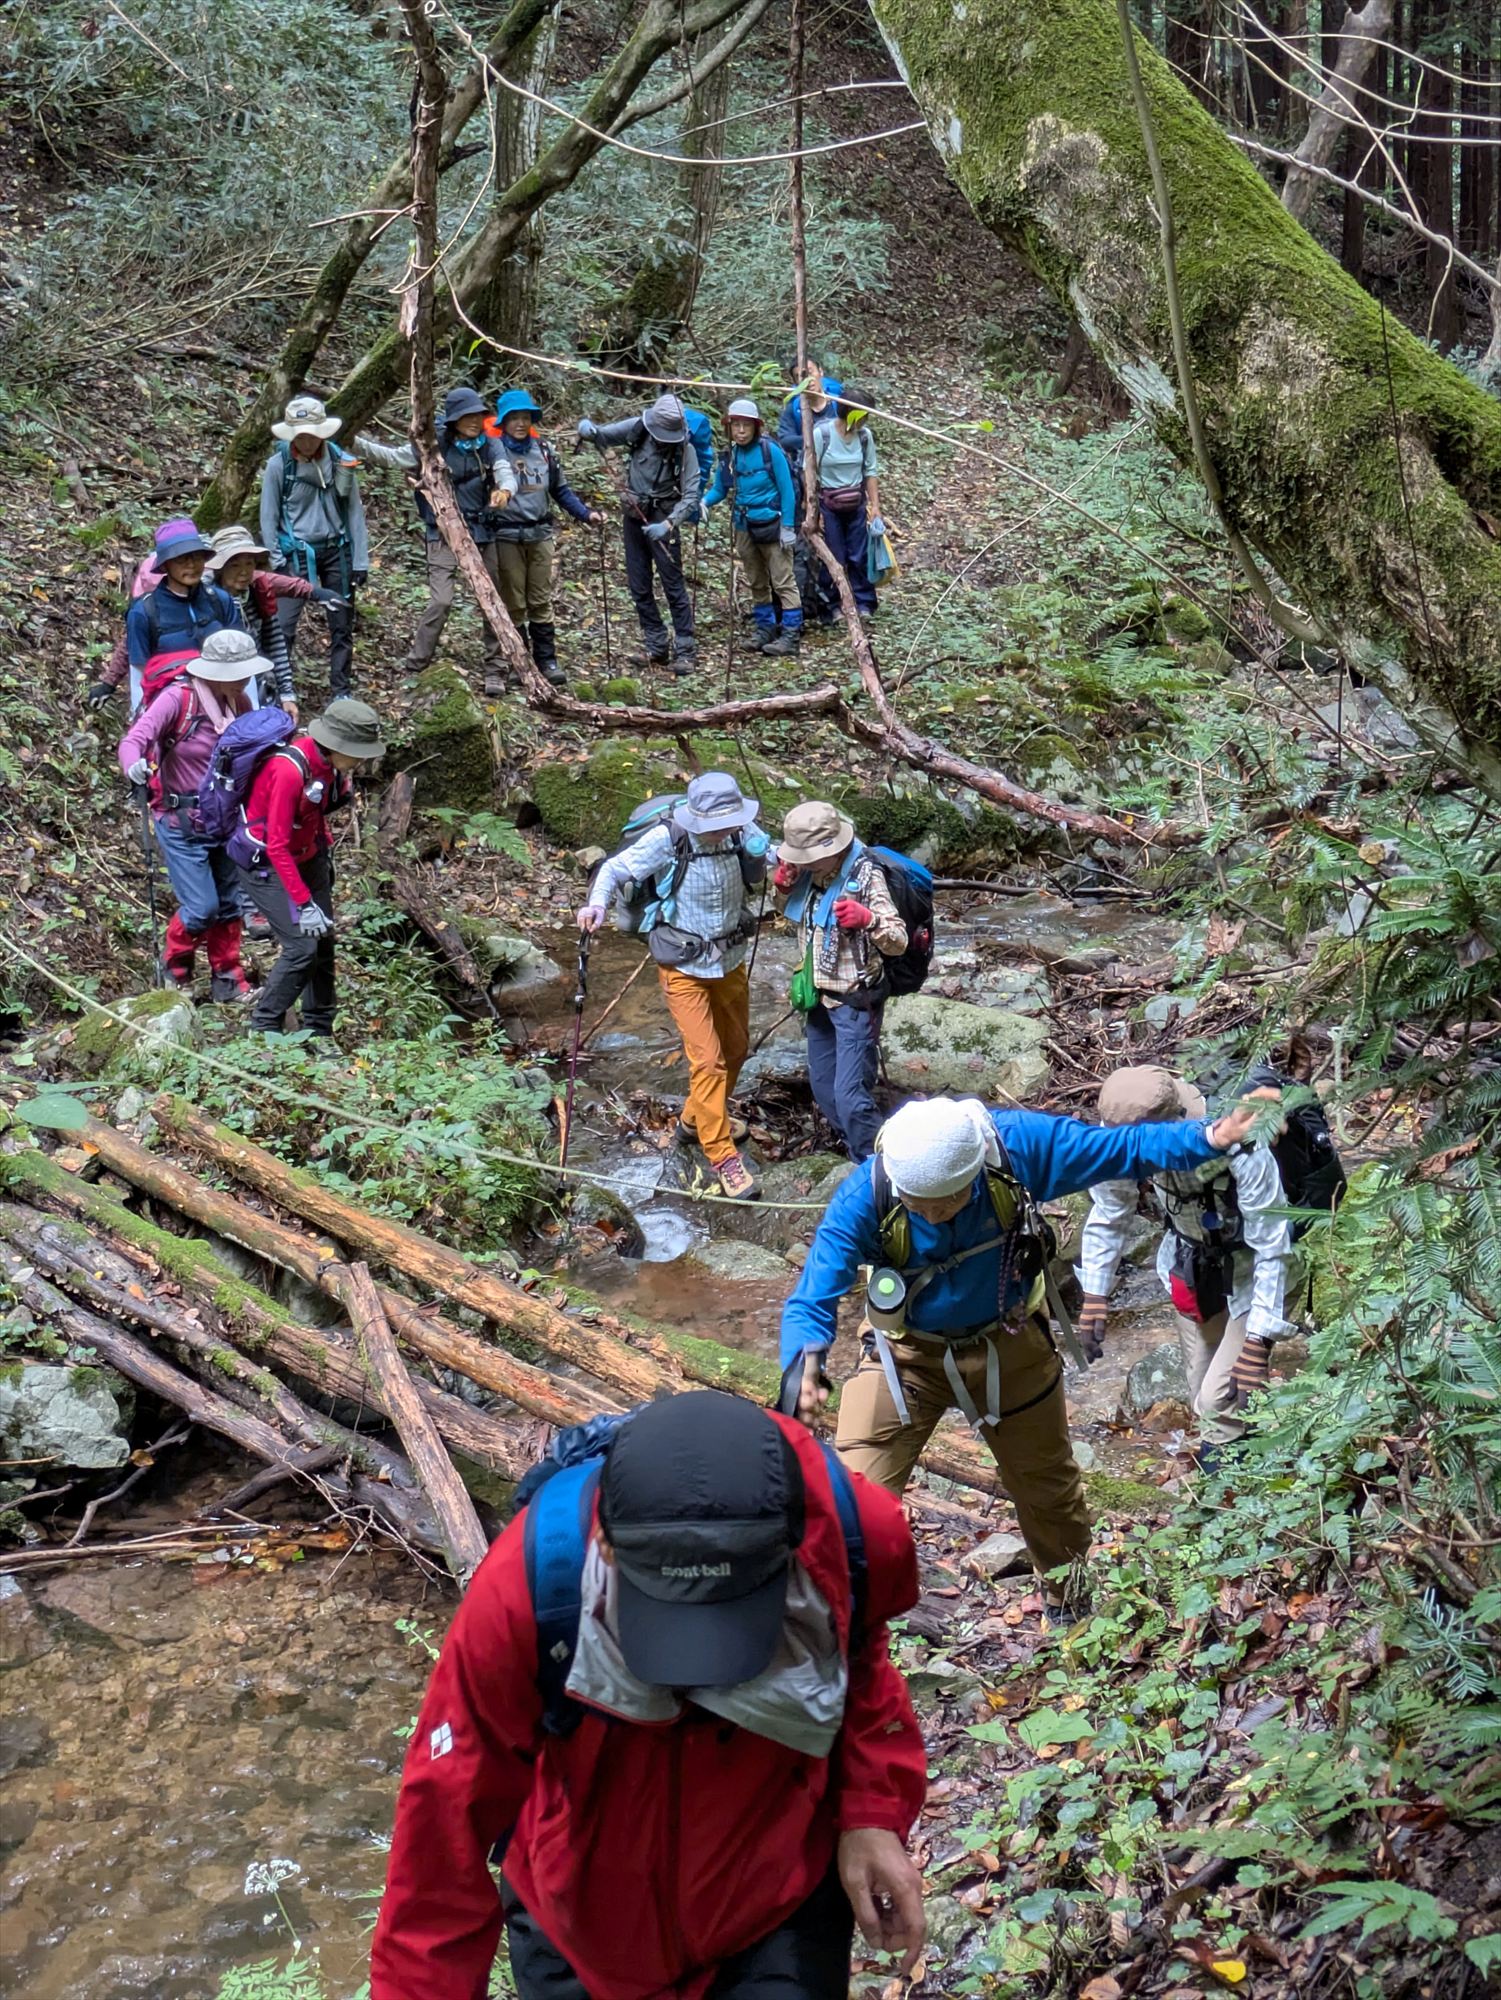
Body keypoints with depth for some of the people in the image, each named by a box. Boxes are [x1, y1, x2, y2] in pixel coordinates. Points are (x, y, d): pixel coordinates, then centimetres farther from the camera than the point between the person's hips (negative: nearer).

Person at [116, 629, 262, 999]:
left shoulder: (238, 703, -2)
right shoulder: (178, 698, -21)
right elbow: (133, 740, -28)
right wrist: (134, 766, -48)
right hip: (180, 821, -6)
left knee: (229, 903, 12)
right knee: (201, 907, -7)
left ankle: (227, 979, 28)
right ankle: (174, 969, 20)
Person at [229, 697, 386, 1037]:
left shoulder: (328, 762, -9)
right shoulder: (289, 771, -31)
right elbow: (277, 846, -29)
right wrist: (304, 904, -28)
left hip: (306, 855, 8)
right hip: (264, 864, -8)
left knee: (324, 943, 8)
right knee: (303, 947, -14)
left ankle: (320, 1032, 20)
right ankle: (264, 1029, 1)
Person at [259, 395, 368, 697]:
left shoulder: (340, 461, -2)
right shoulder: (278, 465, -8)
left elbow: (354, 512, 3)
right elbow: (268, 518, -3)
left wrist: (361, 560, 0)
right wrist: (275, 563, -8)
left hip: (337, 551, 3)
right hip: (296, 554, -3)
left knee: (342, 627, 8)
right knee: (283, 627, -9)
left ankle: (341, 694, 18)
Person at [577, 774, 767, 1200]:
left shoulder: (742, 833, -14)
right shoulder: (668, 839, -23)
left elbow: (758, 875, 2)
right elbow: (617, 868, -14)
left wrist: (759, 854, -22)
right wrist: (598, 901, -35)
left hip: (730, 960, 5)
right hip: (685, 968, -5)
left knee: (735, 1049, 20)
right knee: (707, 1060, -9)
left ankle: (695, 1120, 43)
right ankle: (723, 1156, 1)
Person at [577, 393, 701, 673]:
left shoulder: (685, 449, -17)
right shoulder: (637, 429, -8)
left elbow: (691, 495, -20)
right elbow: (601, 435, 3)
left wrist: (668, 525, -33)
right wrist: (587, 428, -22)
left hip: (662, 519, -5)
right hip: (634, 516, 5)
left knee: (674, 586, -6)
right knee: (638, 587, 8)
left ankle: (685, 651, -2)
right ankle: (656, 648, 17)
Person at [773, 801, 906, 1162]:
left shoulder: (865, 877, -20)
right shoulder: (810, 872, 0)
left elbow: (899, 942, -22)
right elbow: (798, 918, 20)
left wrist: (868, 919, -42)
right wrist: (785, 888, -1)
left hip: (855, 1003, -8)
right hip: (820, 997, 8)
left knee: (850, 1095, -13)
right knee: (823, 1088, 17)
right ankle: (857, 1151, 35)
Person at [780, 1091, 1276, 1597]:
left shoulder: (1020, 1144, -30)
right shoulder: (864, 1198, -32)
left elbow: (1124, 1147, -17)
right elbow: (811, 1301, -32)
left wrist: (1208, 1138, -31)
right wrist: (804, 1365, -53)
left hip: (1007, 1347, 2)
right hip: (905, 1355, -2)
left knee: (1049, 1491, 23)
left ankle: (1078, 1604, 51)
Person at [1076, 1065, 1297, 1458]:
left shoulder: (1243, 1152, -39)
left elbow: (1273, 1251, -29)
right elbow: (1108, 1217, -5)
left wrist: (1257, 1344, -29)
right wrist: (1095, 1295, -7)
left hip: (1250, 1271, -5)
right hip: (1191, 1265, 5)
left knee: (1221, 1399, -11)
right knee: (1201, 1392, 15)